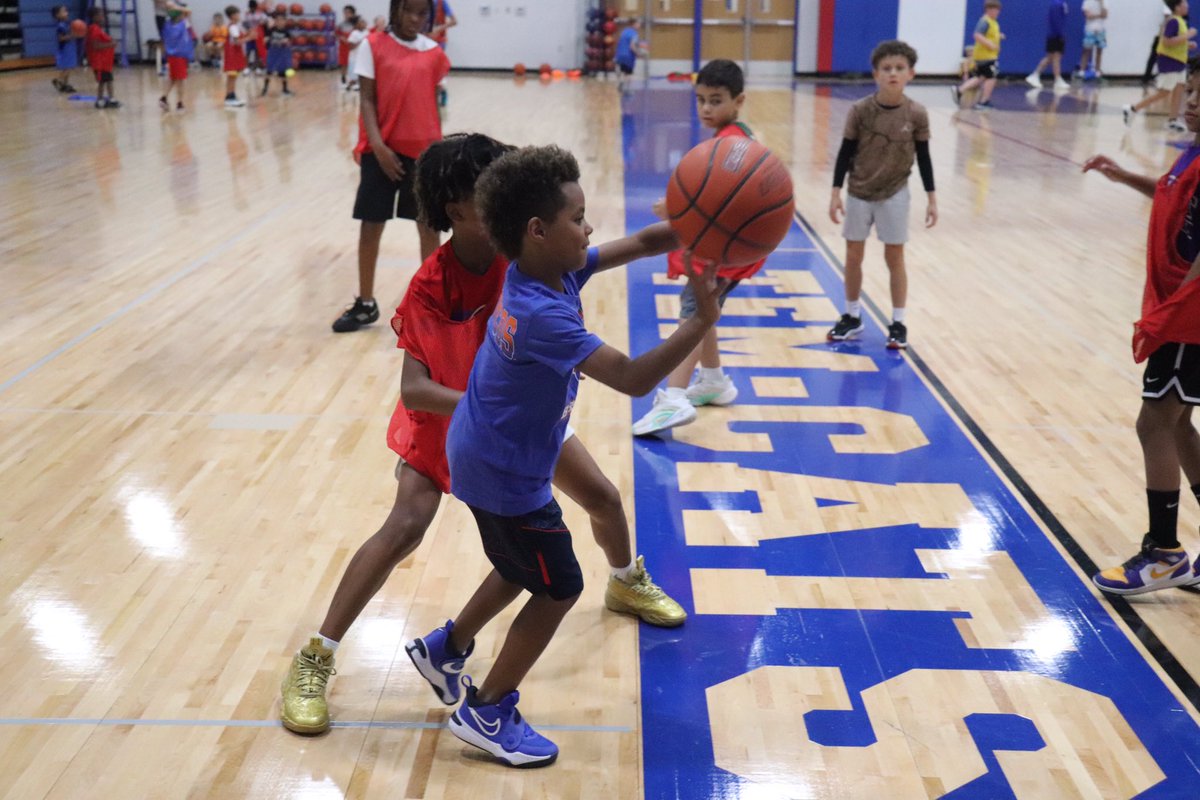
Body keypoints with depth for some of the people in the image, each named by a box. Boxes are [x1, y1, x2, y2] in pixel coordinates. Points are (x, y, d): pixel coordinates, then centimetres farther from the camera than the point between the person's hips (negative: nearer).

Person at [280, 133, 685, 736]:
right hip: (445, 416, -5)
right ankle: (313, 661, -10)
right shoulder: (431, 286, -29)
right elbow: (415, 389, -35)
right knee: (405, 527, -22)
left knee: (602, 497, 9)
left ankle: (627, 583, 43)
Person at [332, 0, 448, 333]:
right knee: (371, 225, 4)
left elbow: (432, 101, 11)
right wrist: (377, 145, -16)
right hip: (381, 149, -2)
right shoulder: (373, 46, -3)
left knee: (429, 225, 6)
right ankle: (365, 304, 16)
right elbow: (367, 99, -5)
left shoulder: (433, 52, 5)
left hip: (423, 149, 2)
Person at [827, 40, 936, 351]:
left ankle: (898, 323, 15)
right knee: (853, 256, 9)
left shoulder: (917, 114, -9)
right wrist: (836, 192, -7)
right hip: (859, 193, 1)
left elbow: (923, 157, -1)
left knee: (894, 257, 5)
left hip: (894, 194, -1)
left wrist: (932, 198, 0)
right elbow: (846, 152, -4)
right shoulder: (860, 110, -11)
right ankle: (852, 317, 25)